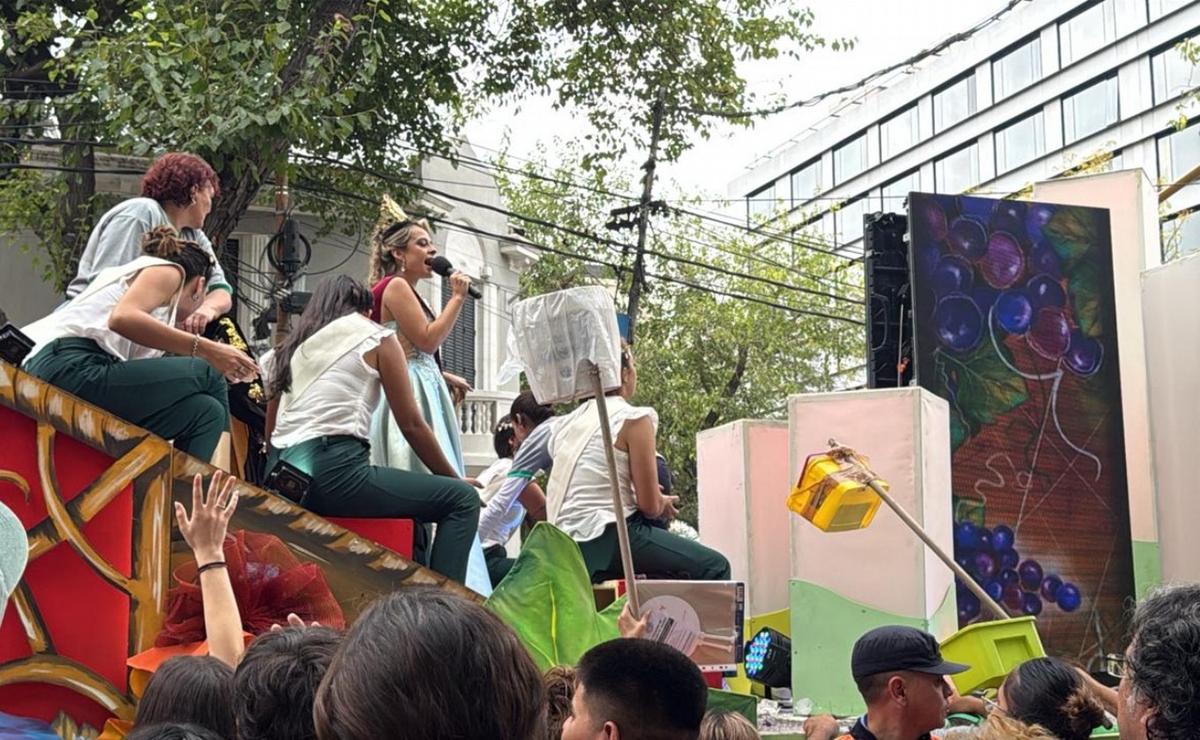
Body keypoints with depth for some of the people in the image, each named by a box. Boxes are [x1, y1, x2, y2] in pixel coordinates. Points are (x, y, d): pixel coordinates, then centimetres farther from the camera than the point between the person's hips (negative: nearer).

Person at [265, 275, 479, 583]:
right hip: (332, 471, -8)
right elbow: (412, 424, 7)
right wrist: (454, 478, 17)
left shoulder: (293, 346, 25)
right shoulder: (376, 338, 9)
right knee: (463, 499, -2)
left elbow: (270, 429, 25)